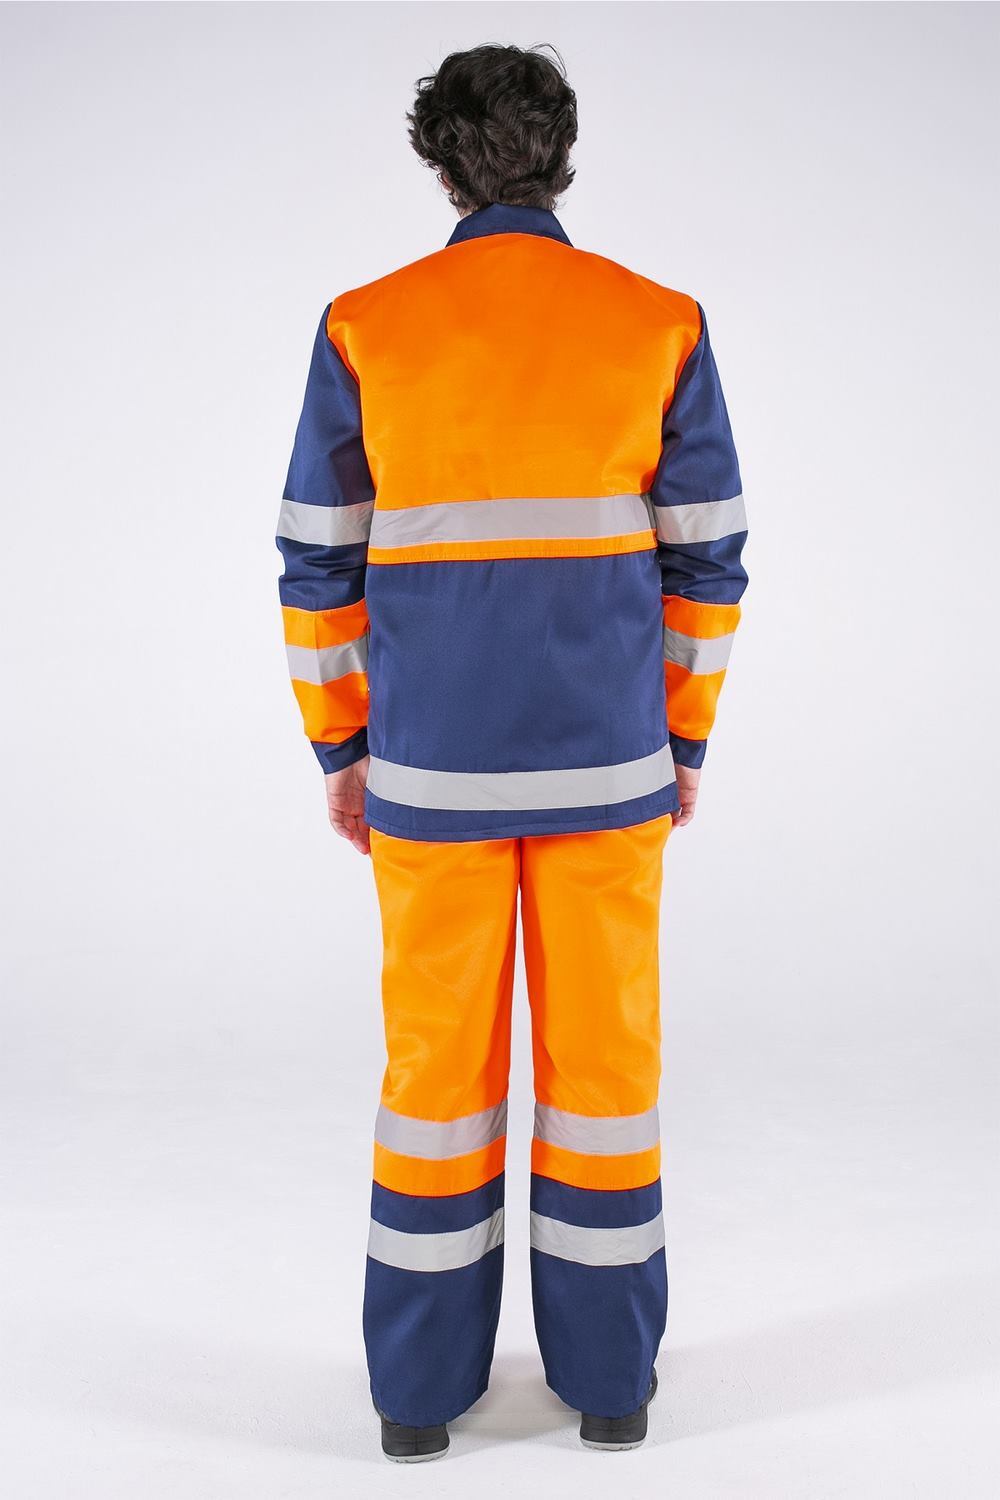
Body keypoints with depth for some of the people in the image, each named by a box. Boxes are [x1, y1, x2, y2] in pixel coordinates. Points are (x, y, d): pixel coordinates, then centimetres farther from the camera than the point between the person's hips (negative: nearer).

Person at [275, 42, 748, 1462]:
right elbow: (706, 560, 0)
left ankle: (423, 1383, 21)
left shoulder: (364, 329, -3)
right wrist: (686, 743, 11)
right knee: (603, 1046, 11)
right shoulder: (662, 326, -2)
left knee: (439, 1051, 11)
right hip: (603, 755, 0)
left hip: (436, 759, 0)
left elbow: (321, 563, -1)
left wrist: (340, 749, 9)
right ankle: (609, 1375, 23)